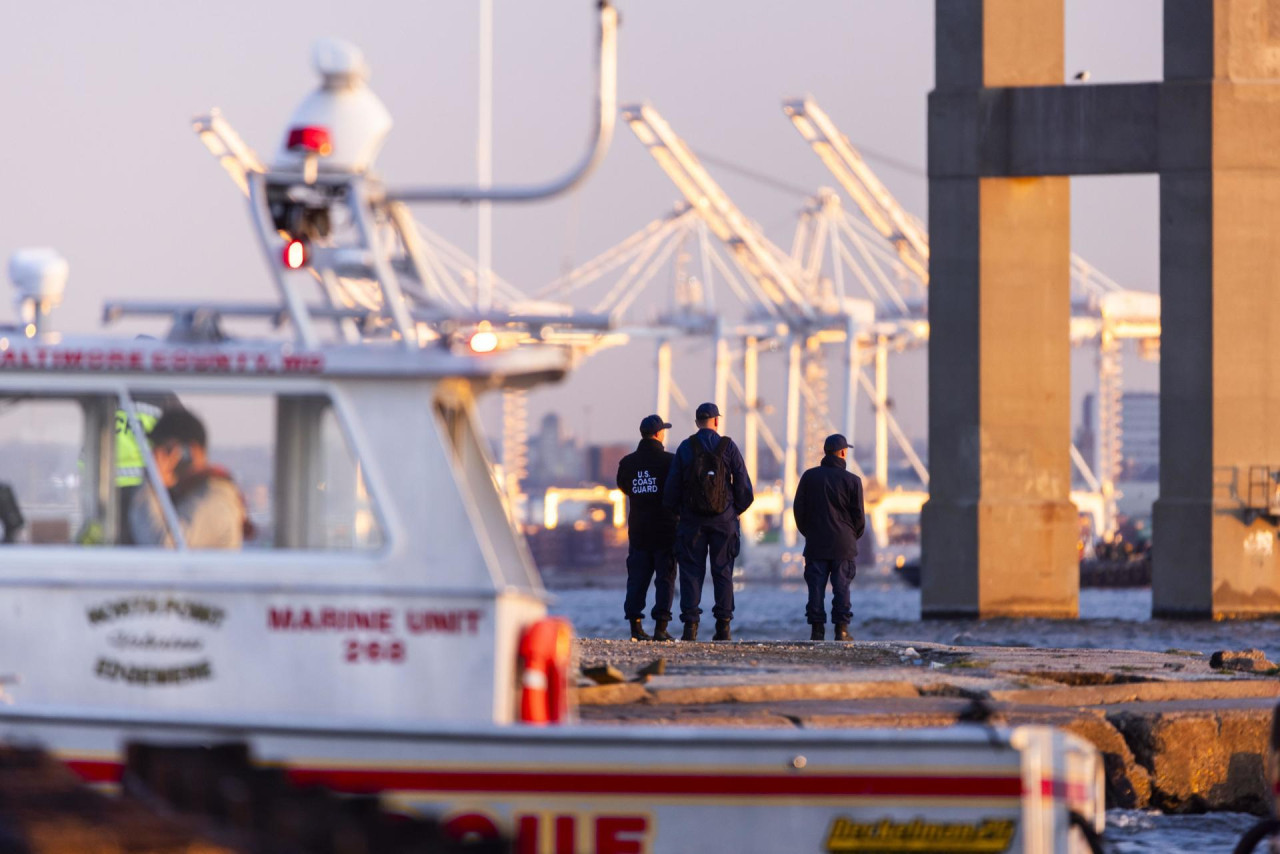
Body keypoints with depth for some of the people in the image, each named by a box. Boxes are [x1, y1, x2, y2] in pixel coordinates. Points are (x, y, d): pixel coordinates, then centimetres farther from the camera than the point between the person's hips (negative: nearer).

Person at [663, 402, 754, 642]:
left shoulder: (685, 448, 0)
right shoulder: (728, 447, -1)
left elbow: (671, 488, 0)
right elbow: (744, 489, -2)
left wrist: (678, 512, 14)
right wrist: (735, 510, 13)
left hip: (692, 520, 0)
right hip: (723, 520, 0)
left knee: (691, 571, 2)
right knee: (723, 572, 5)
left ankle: (690, 626, -6)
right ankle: (723, 628, 1)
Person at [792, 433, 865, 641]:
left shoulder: (810, 477, 2)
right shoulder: (852, 480, -5)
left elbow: (798, 509, 6)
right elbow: (858, 515, -1)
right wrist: (854, 536, 17)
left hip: (816, 544, 2)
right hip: (843, 544, -2)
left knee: (816, 586, 3)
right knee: (841, 587, 1)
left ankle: (817, 629, 0)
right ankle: (841, 629, -3)